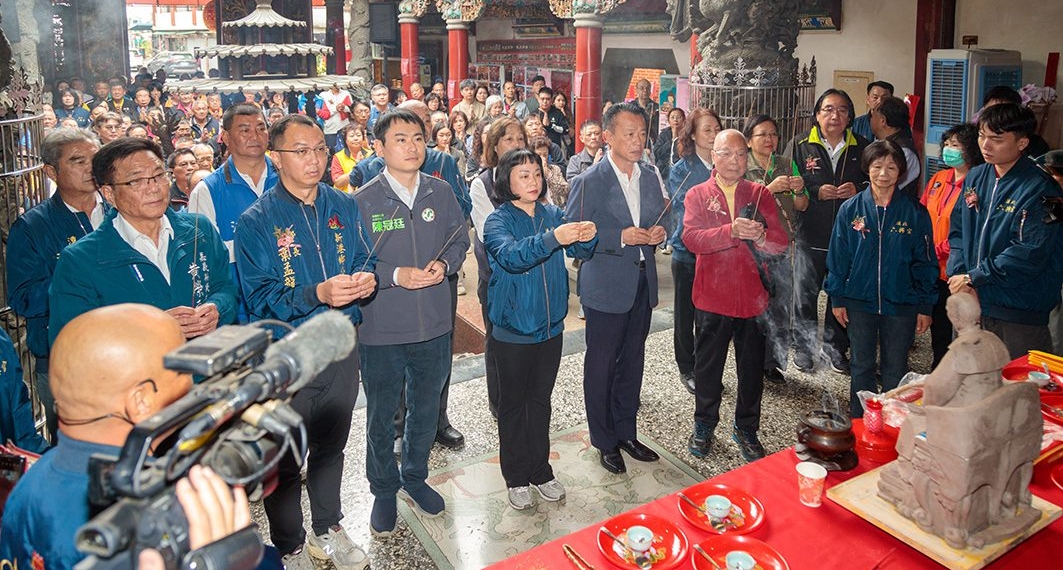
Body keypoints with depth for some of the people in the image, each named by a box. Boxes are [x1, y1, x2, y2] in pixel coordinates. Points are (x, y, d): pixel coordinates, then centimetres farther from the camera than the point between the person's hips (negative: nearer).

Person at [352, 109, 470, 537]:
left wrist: (445, 264, -11)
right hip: (381, 329, -3)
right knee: (381, 417, 14)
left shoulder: (441, 193, -1)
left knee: (426, 410, 21)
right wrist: (395, 275, -21)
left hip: (434, 325, 4)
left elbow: (460, 240, 9)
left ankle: (414, 477, 45)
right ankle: (384, 491, 37)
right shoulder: (362, 202, -12)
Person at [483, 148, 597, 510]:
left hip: (551, 327, 4)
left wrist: (586, 239, -27)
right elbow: (510, 255, -30)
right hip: (513, 330, -4)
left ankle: (540, 470, 32)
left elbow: (581, 253, -4)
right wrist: (551, 239, -44)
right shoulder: (498, 221, -11)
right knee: (513, 404, 10)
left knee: (541, 400, 17)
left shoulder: (553, 214, 2)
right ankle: (516, 477, 25)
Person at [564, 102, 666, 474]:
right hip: (606, 286, -6)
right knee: (601, 366, 7)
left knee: (632, 363, 17)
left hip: (642, 283, 6)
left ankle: (626, 432, 34)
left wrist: (656, 234, -4)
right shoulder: (589, 182, -12)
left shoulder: (650, 178, 7)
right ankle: (604, 442, 24)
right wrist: (621, 237, -21)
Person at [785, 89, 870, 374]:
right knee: (806, 295, 10)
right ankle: (804, 346, 26)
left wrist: (858, 189, -9)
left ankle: (835, 347, 29)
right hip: (810, 236, -2)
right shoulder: (799, 146, -1)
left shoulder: (862, 147, 5)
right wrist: (817, 192, -18)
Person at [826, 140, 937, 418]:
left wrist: (925, 306, 0)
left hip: (901, 304, 0)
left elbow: (925, 262, 1)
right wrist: (837, 298, -1)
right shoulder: (851, 209, -2)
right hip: (859, 302, 1)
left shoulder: (915, 213, -2)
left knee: (895, 371, 9)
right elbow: (838, 256, 2)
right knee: (862, 367, 12)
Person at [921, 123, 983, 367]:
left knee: (952, 327, 6)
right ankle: (937, 371, 36)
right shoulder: (939, 178, 7)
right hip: (931, 268, 7)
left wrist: (938, 251, -14)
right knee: (936, 322, 20)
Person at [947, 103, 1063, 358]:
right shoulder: (975, 177, 7)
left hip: (1020, 312, -6)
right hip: (973, 302, 6)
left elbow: (1030, 253, -20)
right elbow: (957, 230, 10)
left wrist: (973, 278, -16)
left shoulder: (1040, 189, -13)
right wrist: (958, 273, -6)